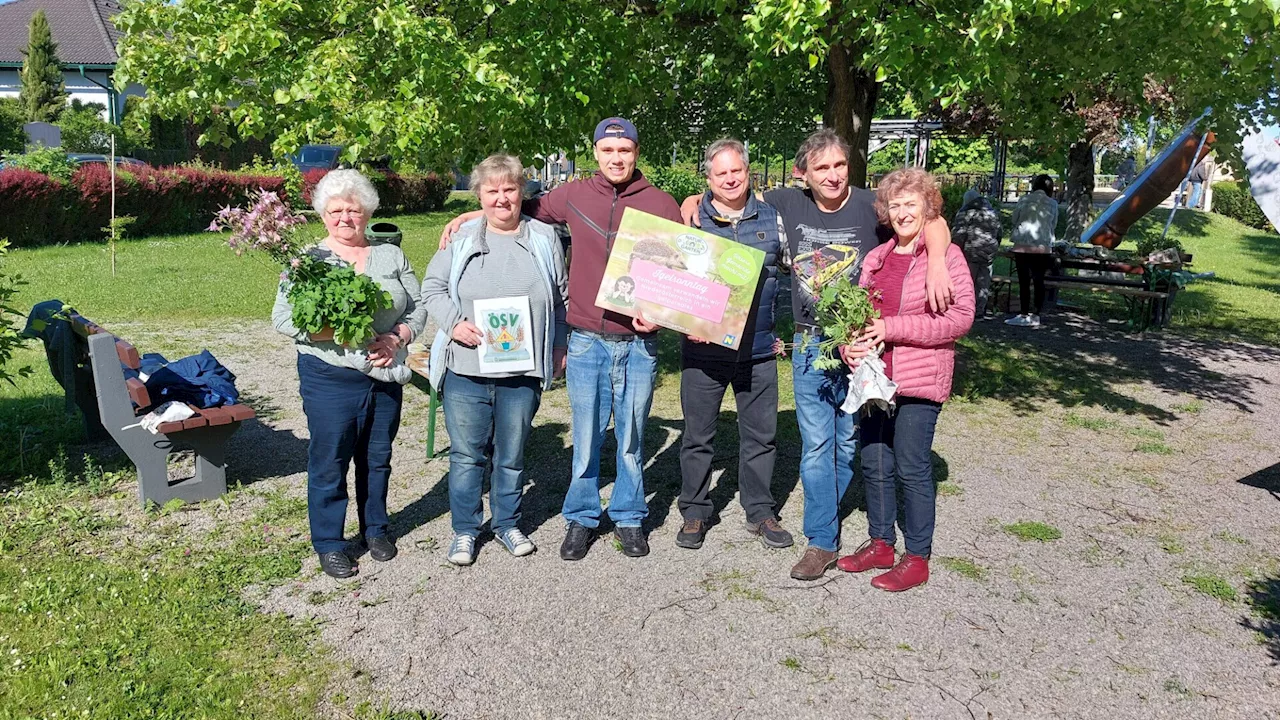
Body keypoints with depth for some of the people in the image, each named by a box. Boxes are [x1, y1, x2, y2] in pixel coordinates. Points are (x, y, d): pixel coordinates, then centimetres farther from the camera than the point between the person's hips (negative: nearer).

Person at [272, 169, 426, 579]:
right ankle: (328, 544, 20)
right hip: (330, 379, -3)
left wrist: (397, 338, -12)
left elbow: (418, 306, 7)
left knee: (377, 459, 16)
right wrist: (335, 332, -21)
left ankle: (376, 529, 34)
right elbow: (283, 318, -8)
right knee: (329, 463, 4)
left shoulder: (390, 256, 8)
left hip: (385, 377, 4)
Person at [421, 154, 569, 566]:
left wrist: (560, 349, 7)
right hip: (465, 371, -1)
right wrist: (454, 323, -12)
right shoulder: (461, 238, 2)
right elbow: (432, 288, 5)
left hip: (523, 371, 1)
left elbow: (561, 298, 11)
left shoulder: (544, 238, 5)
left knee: (512, 454, 13)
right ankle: (465, 530, 23)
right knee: (467, 453, 7)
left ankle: (507, 524, 32)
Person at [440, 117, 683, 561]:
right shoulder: (575, 196, 4)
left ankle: (629, 517, 29)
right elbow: (525, 208, 21)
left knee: (631, 437, 11)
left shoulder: (661, 205, 0)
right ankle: (581, 519, 25)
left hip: (638, 342, 0)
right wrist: (473, 215, 14)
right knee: (585, 438, 7)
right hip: (586, 340, 1)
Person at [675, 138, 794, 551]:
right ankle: (695, 512, 23)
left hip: (758, 348, 2)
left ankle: (759, 512, 26)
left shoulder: (772, 219, 5)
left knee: (761, 435, 10)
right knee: (697, 435, 8)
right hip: (703, 348, -1)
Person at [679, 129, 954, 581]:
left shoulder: (869, 205, -8)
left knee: (850, 441, 12)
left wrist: (936, 264, -31)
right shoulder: (789, 203, 1)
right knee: (816, 444, 1)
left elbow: (932, 222, -13)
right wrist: (697, 199, -1)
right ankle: (822, 541, 10)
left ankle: (825, 511, 35)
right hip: (810, 345, 1)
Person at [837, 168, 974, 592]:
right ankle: (880, 543, 28)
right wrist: (849, 344, -3)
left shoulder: (946, 255, -5)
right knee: (874, 464, 12)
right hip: (873, 376, 6)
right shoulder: (876, 258, 13)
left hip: (919, 380, -6)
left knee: (912, 468, 0)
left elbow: (961, 317, -13)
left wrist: (893, 328, -17)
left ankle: (917, 558, 13)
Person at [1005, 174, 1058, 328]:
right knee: (1038, 281, 6)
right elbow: (1054, 225, 9)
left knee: (1024, 281, 2)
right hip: (1042, 247, 1)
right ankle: (1035, 315, 6)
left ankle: (1024, 315, 2)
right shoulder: (1052, 203, 2)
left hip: (1022, 245, -1)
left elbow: (1014, 220, 6)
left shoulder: (1024, 200, -1)